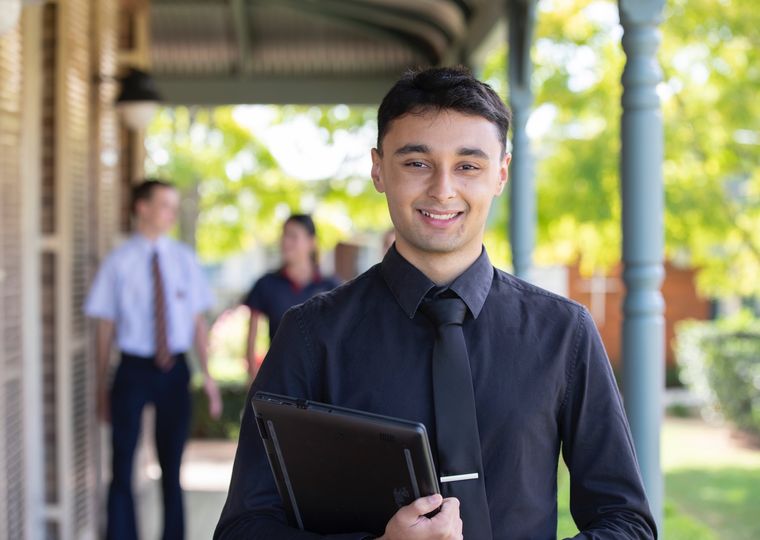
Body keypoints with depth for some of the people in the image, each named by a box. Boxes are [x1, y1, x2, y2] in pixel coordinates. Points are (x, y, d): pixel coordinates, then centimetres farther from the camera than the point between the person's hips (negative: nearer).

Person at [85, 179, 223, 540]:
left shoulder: (184, 259, 2)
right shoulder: (119, 262, -6)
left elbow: (198, 321, 6)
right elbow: (105, 327, -2)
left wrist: (206, 374, 1)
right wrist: (102, 386, -1)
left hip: (175, 371, 3)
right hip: (134, 370, -3)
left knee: (171, 466, 14)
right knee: (123, 466, 2)